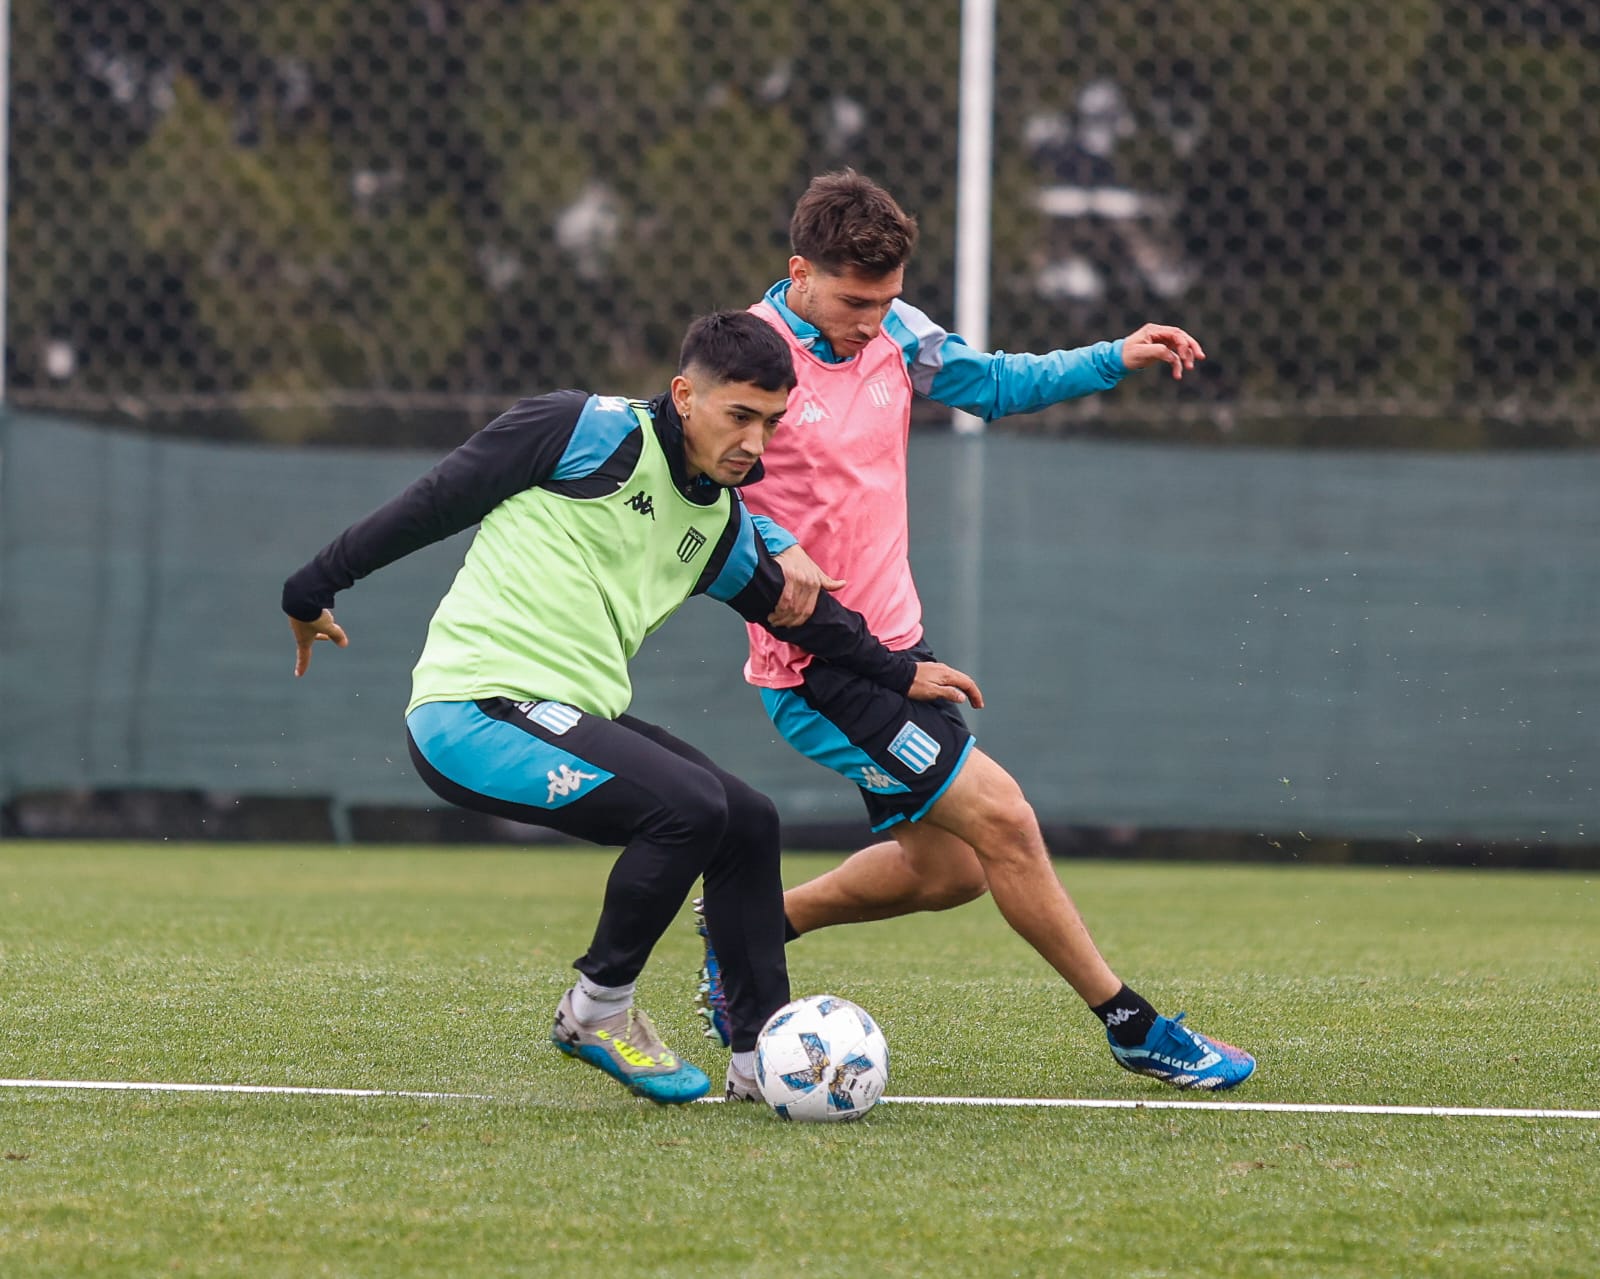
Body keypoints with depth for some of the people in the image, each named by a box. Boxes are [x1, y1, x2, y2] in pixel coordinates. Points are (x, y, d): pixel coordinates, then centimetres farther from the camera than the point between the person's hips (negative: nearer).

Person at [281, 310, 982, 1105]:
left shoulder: (720, 524, 14)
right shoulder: (595, 434, -10)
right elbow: (435, 502, -5)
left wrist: (900, 674, 33)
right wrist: (314, 590, -1)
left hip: (572, 720, 9)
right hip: (474, 711, -9)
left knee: (749, 824, 6)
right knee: (692, 804, -22)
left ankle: (763, 1056, 15)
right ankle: (598, 1011, -5)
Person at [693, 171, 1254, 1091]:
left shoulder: (896, 333, 3)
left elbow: (994, 384, 18)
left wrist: (1115, 359, 6)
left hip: (894, 642, 9)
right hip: (818, 667, -9)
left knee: (946, 867, 15)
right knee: (998, 815, -13)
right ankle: (1133, 1027, -4)